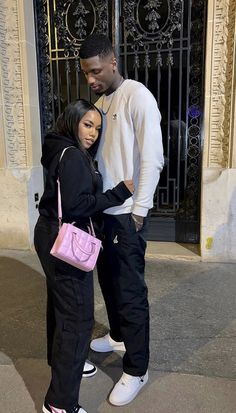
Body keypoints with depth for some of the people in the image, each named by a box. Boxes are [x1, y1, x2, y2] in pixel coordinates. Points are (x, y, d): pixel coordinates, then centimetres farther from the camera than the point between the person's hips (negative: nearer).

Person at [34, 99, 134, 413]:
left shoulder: (62, 151, 13)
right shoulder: (74, 156, -16)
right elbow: (75, 205, -24)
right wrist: (120, 193, -19)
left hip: (51, 237, 10)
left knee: (60, 304, 23)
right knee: (78, 317, -4)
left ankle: (61, 361, 44)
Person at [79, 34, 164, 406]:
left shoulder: (137, 96, -11)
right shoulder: (100, 102, 14)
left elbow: (152, 158, -16)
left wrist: (139, 210, -17)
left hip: (127, 213, -8)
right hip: (104, 210, 8)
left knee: (131, 291, 0)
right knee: (108, 278, 20)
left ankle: (136, 371, 17)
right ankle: (118, 335, 43)